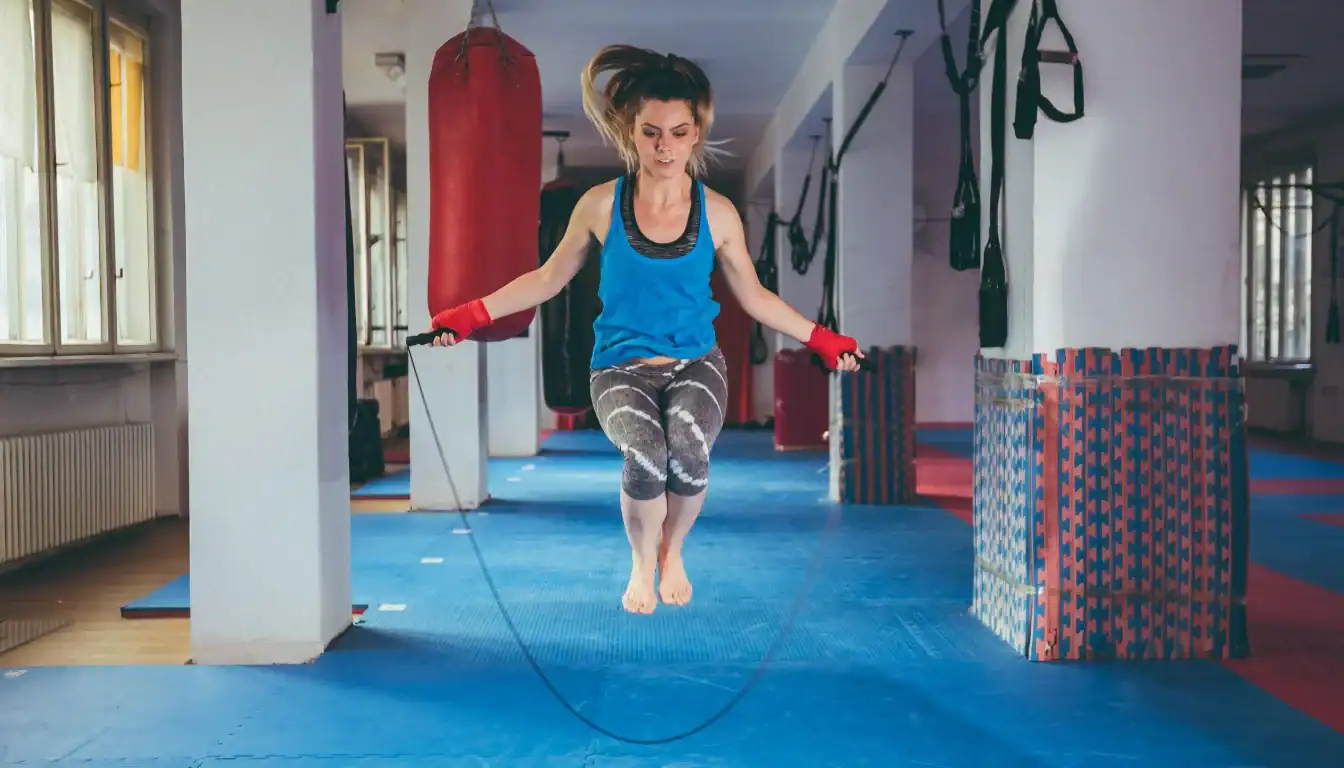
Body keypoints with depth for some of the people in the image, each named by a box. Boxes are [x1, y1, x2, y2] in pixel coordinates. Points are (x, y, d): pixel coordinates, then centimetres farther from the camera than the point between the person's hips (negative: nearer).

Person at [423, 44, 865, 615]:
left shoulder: (717, 213, 1)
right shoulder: (601, 205, -3)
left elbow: (753, 297, 12)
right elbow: (549, 279, 7)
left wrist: (820, 340, 8)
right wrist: (471, 315, 0)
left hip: (697, 363, 1)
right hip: (621, 367, -1)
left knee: (689, 454, -31)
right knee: (646, 455, -32)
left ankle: (673, 552, 5)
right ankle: (642, 563, 2)